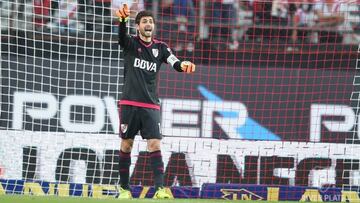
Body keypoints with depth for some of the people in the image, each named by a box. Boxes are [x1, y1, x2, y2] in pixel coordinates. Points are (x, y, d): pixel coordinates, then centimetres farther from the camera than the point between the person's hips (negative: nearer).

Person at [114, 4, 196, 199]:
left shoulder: (160, 48, 8)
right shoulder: (131, 43, 2)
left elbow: (175, 63, -8)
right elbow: (122, 37, -22)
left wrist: (183, 65, -34)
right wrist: (123, 20, -44)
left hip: (151, 105, 1)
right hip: (129, 103, -1)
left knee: (155, 145, -10)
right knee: (126, 145, 3)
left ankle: (160, 189, -17)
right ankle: (124, 188, 13)